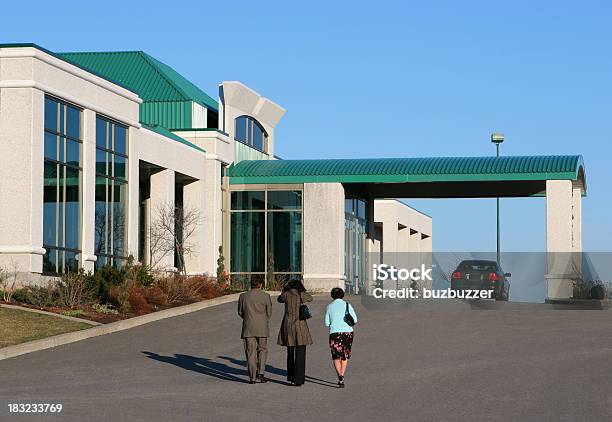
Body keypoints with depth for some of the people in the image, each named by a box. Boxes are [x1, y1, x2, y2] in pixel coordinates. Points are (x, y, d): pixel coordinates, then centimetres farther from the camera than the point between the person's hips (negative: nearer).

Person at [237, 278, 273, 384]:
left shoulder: (243, 296, 1)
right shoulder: (265, 296, -3)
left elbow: (240, 312, 9)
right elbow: (269, 313, 3)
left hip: (248, 328, 1)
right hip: (262, 328, -1)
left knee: (250, 352, 4)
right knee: (262, 350, 13)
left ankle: (252, 377, 3)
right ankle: (261, 372, -3)